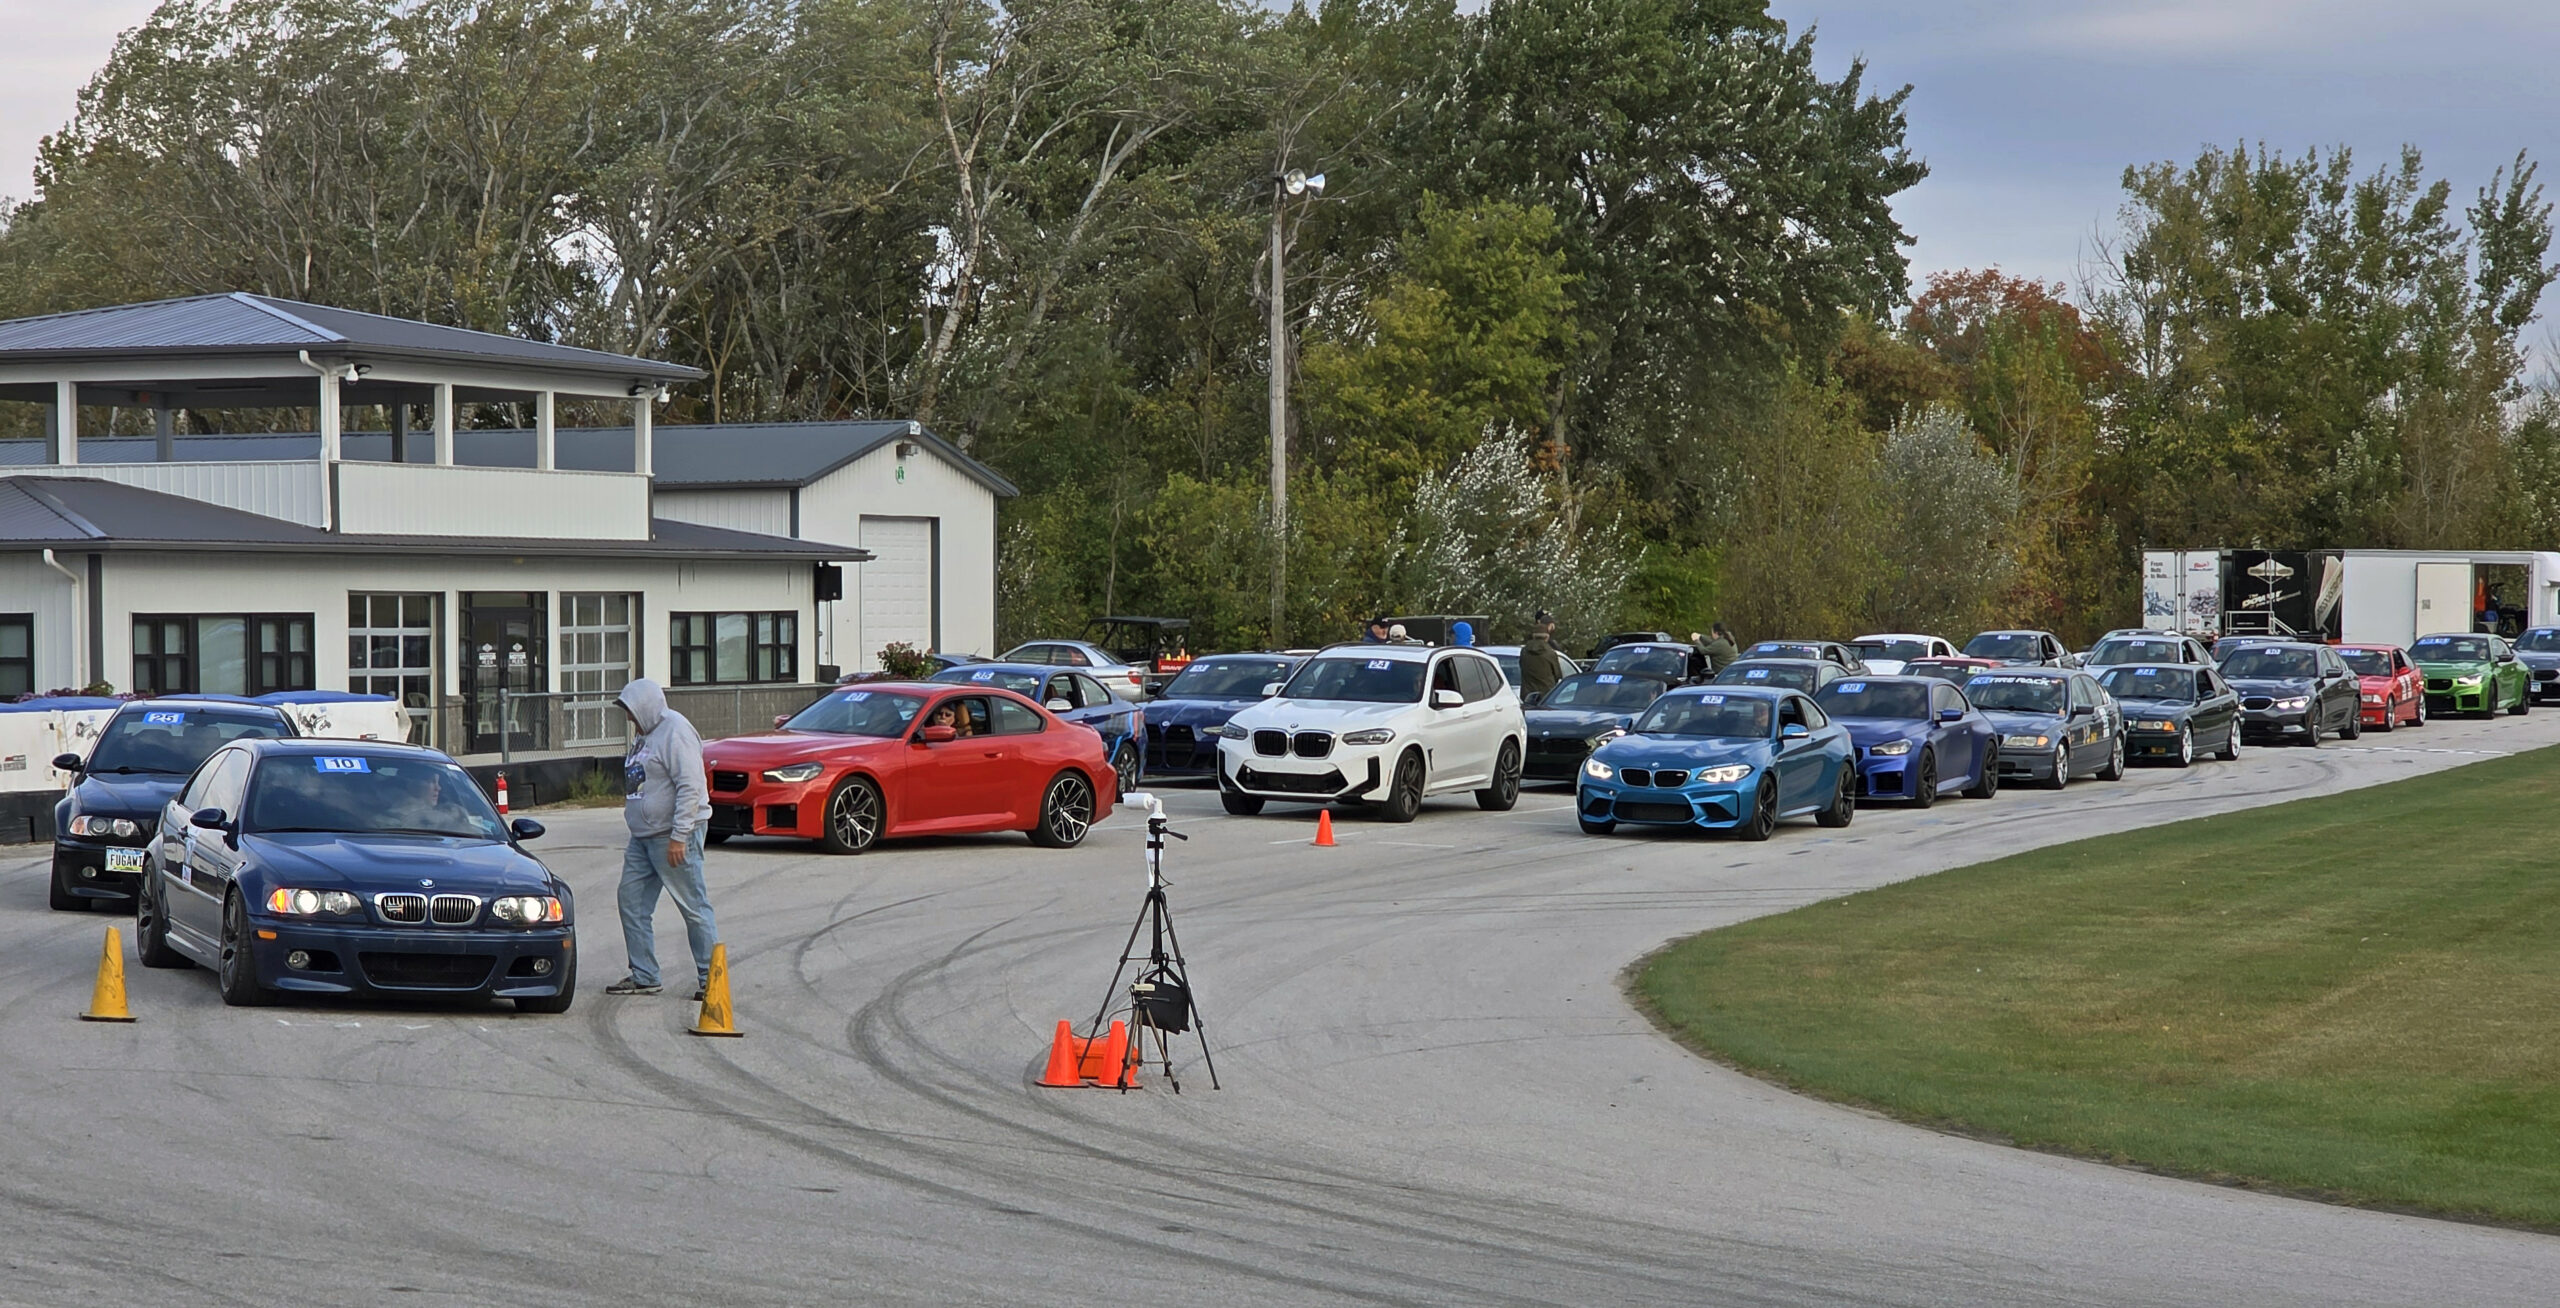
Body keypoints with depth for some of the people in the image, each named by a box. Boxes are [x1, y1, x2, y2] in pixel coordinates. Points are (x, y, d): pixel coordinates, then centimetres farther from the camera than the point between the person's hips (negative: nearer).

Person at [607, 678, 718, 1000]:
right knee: (632, 902, 8)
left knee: (694, 906, -4)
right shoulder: (645, 734, 16)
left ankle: (710, 976, 2)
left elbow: (690, 787, -21)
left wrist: (679, 837, -23)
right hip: (643, 837, 10)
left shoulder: (675, 731, -15)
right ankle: (643, 976, 14)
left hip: (673, 837, -10)